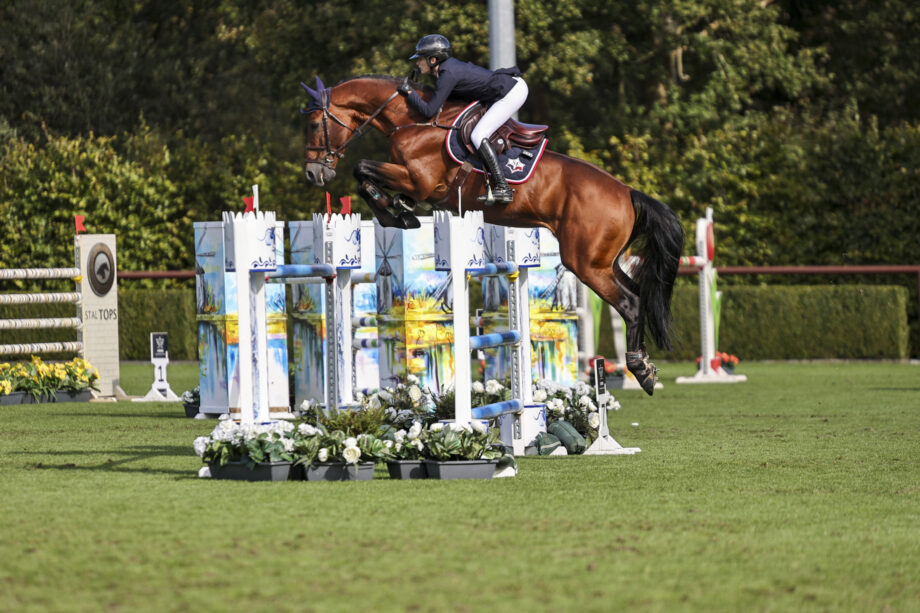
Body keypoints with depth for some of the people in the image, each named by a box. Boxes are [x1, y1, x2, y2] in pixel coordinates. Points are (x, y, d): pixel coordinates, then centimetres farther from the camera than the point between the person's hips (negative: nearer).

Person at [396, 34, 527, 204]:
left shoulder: (448, 74, -19)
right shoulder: (449, 66, 10)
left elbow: (429, 111, -20)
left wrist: (409, 92, -8)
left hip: (512, 92, -11)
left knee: (478, 136, -16)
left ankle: (503, 188, -21)